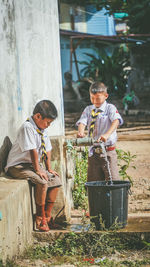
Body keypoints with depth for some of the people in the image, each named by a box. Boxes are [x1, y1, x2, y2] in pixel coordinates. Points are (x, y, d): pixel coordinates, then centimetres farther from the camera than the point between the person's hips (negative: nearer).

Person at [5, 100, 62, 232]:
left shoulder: (43, 129, 7)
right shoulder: (27, 127, -21)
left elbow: (47, 150, 14)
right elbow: (32, 151, -23)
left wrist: (49, 168, 9)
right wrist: (38, 170, -22)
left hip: (35, 165, 9)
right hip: (19, 166, -9)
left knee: (56, 180, 0)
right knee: (42, 182, -29)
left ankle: (47, 216, 6)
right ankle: (40, 218, -14)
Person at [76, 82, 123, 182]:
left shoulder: (110, 108, -2)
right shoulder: (88, 110, 11)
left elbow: (116, 121, -19)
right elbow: (82, 122, -3)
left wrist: (107, 134, -37)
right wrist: (81, 132, -28)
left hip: (108, 150, -4)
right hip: (93, 151, 4)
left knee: (112, 180, -8)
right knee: (93, 181, 6)